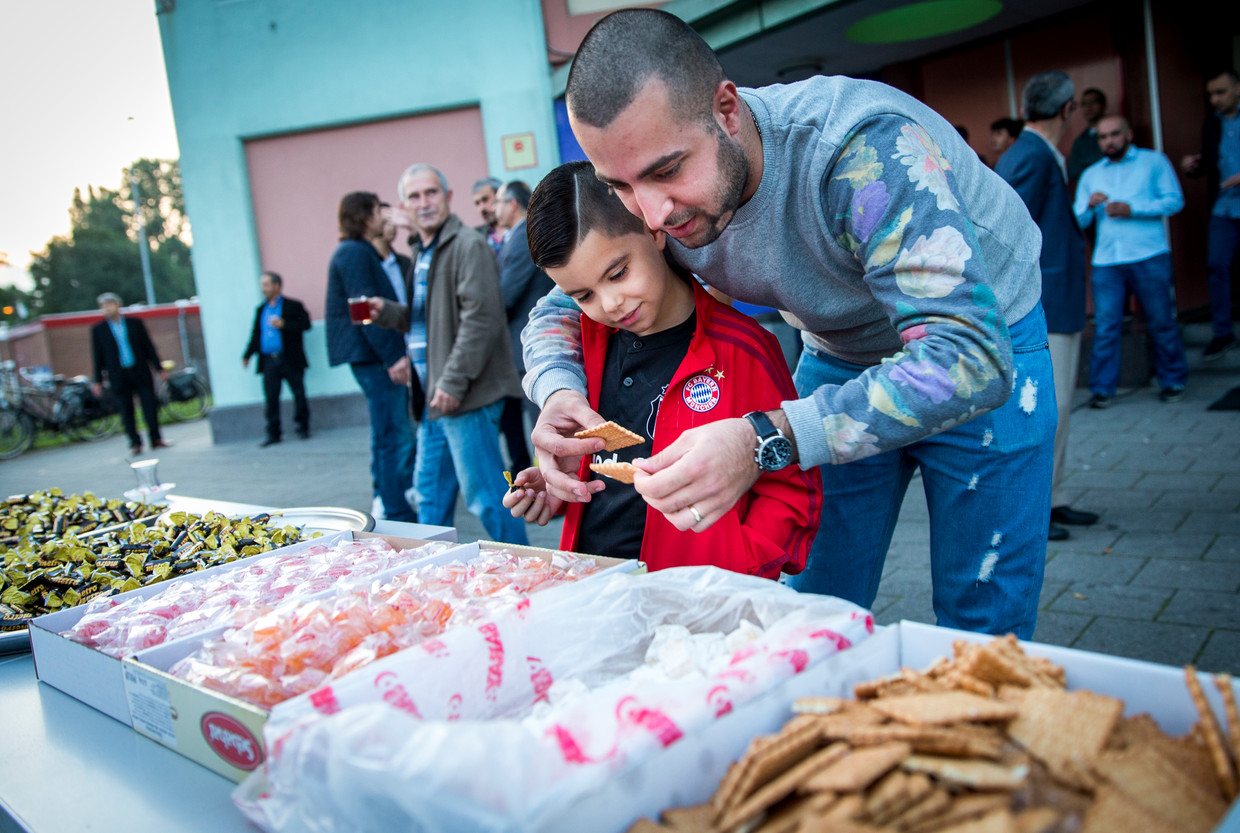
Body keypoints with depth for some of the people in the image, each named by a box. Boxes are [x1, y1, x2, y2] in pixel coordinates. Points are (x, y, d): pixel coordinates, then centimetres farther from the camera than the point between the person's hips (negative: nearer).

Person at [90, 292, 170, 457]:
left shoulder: (135, 323, 7)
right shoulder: (98, 330, 5)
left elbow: (148, 346, 9)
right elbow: (97, 356, 6)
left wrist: (159, 369, 6)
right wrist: (97, 381, 3)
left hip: (141, 372, 1)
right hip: (118, 377, 0)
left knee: (150, 406, -1)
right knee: (126, 411, 0)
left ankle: (156, 439, 9)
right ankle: (135, 443, 8)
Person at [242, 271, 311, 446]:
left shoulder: (293, 306, 2)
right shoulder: (261, 310, 18)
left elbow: (305, 323, -10)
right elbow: (256, 334, 21)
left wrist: (283, 324, -18)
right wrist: (247, 355, 15)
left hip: (290, 360, -4)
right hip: (269, 362, 5)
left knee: (299, 394, 0)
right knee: (270, 398, 2)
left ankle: (303, 428, 13)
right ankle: (273, 433, 8)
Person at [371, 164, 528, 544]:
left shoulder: (469, 246, -11)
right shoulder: (422, 254, 19)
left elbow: (479, 319, -20)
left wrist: (453, 382, -23)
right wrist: (387, 311, 10)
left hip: (467, 396, -10)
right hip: (434, 398, 10)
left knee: (484, 493, -4)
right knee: (430, 492, 17)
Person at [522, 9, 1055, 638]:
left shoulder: (868, 148, -38)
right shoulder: (647, 202, -19)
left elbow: (970, 359, -43)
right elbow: (559, 309, -5)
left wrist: (767, 442, -53)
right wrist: (557, 391, -30)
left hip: (985, 345, -4)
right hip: (837, 358, 4)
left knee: (980, 629, 0)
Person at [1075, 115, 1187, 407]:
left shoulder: (1154, 161, 10)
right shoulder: (1090, 175, 18)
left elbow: (1175, 200, 0)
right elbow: (1078, 221, 12)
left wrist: (1132, 209, -11)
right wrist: (1089, 205, -10)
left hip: (1149, 257, -2)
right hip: (1105, 261, 2)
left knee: (1161, 322, 4)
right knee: (1105, 326, -4)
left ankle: (1173, 381, 18)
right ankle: (1102, 389, 1)